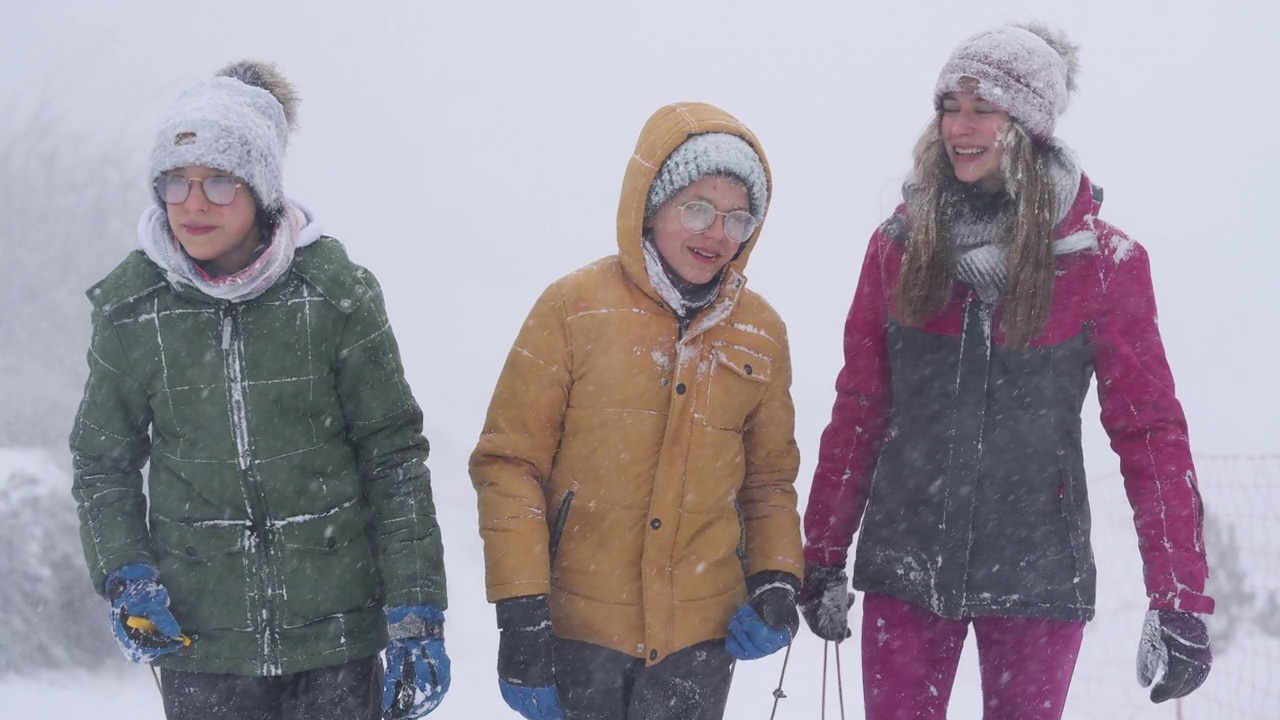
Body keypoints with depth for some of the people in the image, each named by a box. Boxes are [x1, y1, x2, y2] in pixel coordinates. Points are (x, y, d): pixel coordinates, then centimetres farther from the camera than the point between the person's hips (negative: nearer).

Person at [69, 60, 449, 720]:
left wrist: (416, 614, -6)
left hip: (335, 630, -1)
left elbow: (394, 456, -3)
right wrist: (124, 577, -6)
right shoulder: (131, 306, 0)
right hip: (196, 638, 1)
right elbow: (102, 462, 10)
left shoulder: (336, 293, -6)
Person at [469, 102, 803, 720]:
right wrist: (519, 613, -11)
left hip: (702, 640, 3)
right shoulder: (574, 309, -6)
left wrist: (777, 580, -1)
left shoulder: (760, 333, 6)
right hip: (578, 633, -3)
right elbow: (509, 464, -5)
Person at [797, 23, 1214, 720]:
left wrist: (1180, 597, -11)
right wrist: (821, 559, 6)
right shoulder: (900, 244, 2)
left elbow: (1149, 428, -6)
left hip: (1035, 576, -2)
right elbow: (857, 409, 6)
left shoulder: (1102, 261, -6)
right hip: (904, 565, 2)